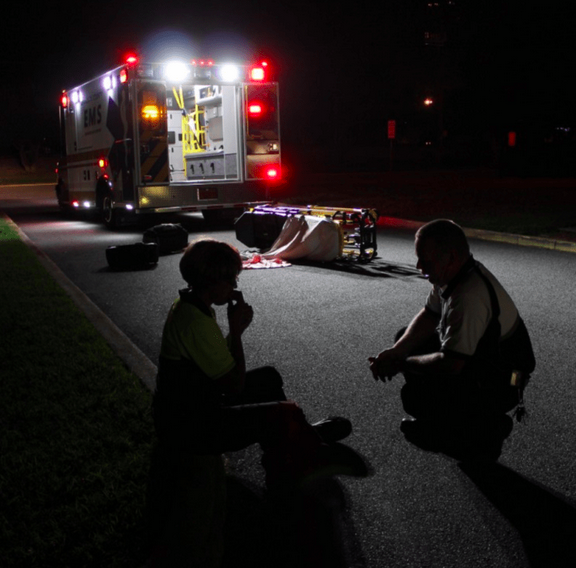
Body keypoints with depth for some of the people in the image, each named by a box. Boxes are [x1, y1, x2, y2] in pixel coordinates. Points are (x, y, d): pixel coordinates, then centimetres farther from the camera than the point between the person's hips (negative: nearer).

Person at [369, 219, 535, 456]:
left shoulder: (469, 297, -35)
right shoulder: (450, 274, -4)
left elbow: (451, 364, -34)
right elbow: (428, 316, 7)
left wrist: (401, 364, -18)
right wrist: (395, 352, -8)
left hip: (499, 387, -10)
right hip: (474, 358, 10)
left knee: (414, 395, -24)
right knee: (405, 338, 11)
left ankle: (488, 425, 0)